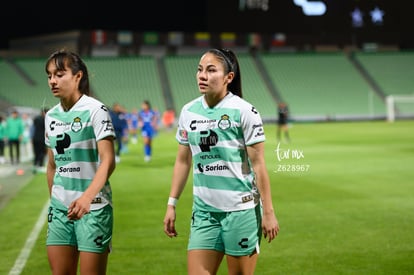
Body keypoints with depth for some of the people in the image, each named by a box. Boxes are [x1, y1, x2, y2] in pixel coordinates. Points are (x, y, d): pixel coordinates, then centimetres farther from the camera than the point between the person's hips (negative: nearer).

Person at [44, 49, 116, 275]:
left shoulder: (95, 110, -10)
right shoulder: (51, 116, 10)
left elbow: (108, 161, -18)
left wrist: (87, 197, -31)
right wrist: (53, 202, 17)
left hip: (93, 208, -6)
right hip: (60, 208, 6)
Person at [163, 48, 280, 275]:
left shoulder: (244, 111, -9)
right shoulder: (188, 112, 6)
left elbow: (258, 165, -8)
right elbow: (183, 161, 14)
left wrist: (268, 212, -9)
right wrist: (171, 204, 10)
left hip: (241, 210, -4)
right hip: (203, 211, 4)